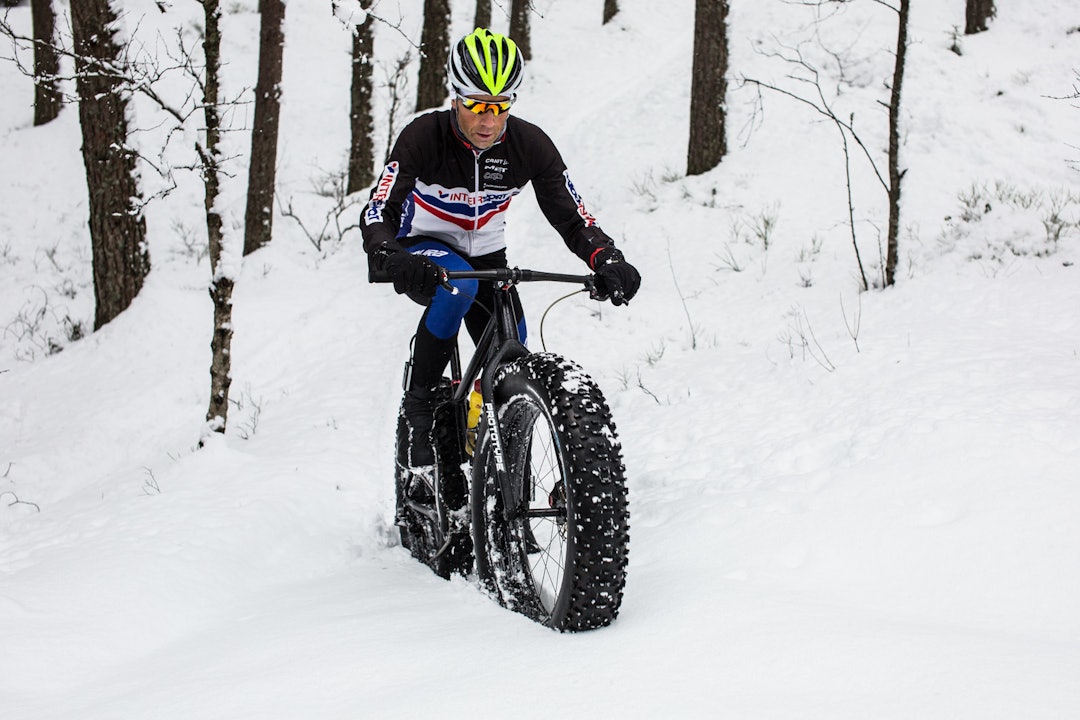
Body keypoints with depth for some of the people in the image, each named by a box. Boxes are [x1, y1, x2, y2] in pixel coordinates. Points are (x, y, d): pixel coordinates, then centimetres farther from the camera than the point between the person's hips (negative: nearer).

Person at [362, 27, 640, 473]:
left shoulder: (529, 145, -18)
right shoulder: (424, 137, -27)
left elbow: (573, 218, -17)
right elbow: (378, 213, -35)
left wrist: (608, 261, -37)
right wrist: (391, 259, -56)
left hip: (486, 257, 4)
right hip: (422, 253, -4)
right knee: (457, 287, -37)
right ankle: (419, 402, -19)